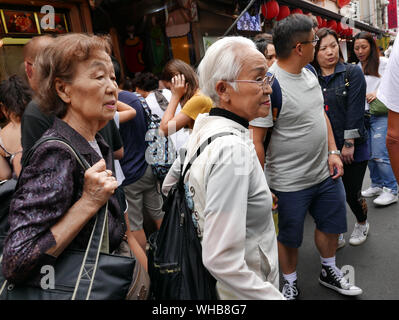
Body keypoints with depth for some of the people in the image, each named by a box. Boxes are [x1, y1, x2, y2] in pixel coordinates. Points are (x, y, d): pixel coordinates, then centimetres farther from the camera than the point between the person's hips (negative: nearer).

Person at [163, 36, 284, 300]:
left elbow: (169, 187, 10)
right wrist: (275, 297, -25)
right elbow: (221, 260, -33)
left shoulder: (203, 125, -4)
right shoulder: (233, 149, -31)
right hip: (238, 290, -8)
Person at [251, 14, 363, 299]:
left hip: (326, 172, 8)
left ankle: (329, 271, 49)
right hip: (291, 182, -8)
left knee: (332, 224, 23)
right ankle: (291, 284, 38)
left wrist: (333, 151, 7)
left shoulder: (309, 72, 5)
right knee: (289, 237, 12)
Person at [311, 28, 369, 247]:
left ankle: (362, 223, 39)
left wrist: (349, 143, -15)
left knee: (352, 194, 7)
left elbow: (355, 109, -9)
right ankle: (336, 234, 30)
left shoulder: (353, 73, -2)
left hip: (353, 148, -2)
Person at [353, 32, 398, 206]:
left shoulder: (383, 64, -2)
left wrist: (378, 93, -16)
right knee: (369, 154, 10)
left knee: (380, 154, -10)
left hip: (380, 115, -6)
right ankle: (377, 185, 25)